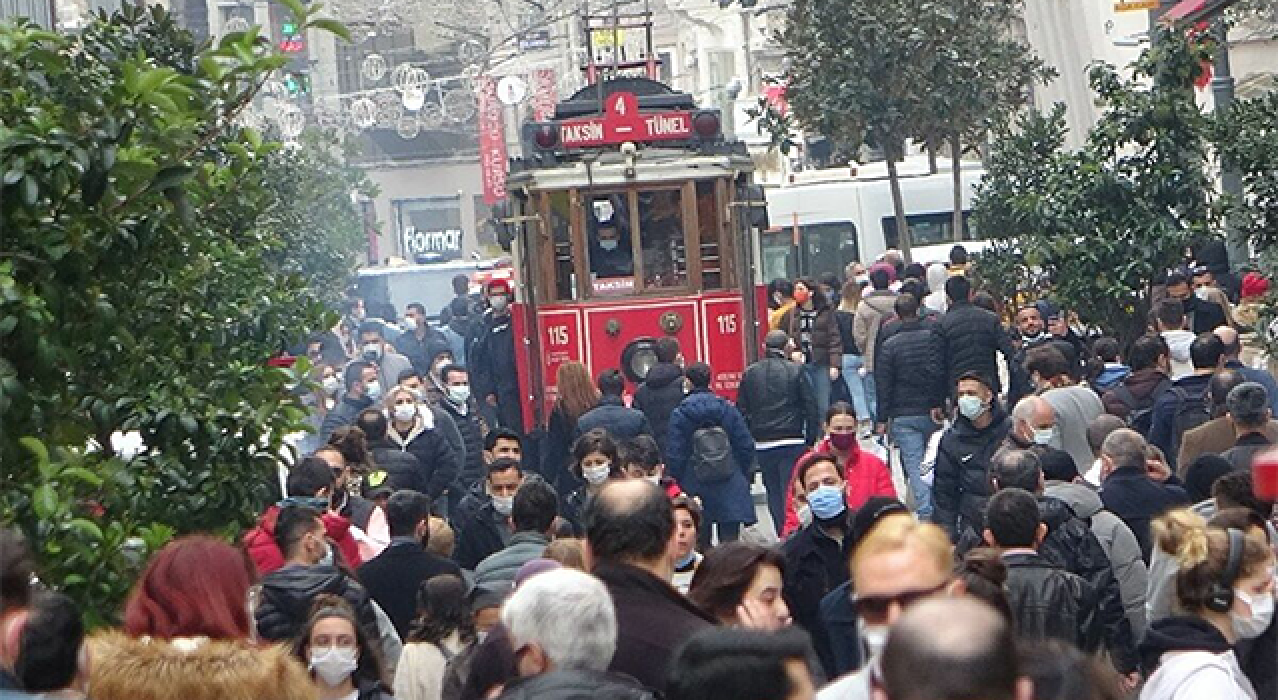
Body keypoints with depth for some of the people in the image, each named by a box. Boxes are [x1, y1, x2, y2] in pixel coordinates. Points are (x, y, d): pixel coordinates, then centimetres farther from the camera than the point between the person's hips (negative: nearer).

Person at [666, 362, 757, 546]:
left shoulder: (680, 414, -5)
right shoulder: (727, 409, 0)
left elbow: (674, 455, -7)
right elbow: (746, 446, 1)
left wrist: (677, 480, 5)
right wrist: (743, 475, 13)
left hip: (696, 488, -1)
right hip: (730, 486, 1)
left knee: (701, 543, 8)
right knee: (730, 539, 0)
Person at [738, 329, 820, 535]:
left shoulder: (750, 373, 4)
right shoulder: (795, 371, -4)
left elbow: (742, 410, 8)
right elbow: (811, 407, -4)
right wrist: (811, 438, 3)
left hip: (762, 443, 3)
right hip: (792, 441, -3)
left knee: (773, 493, 12)